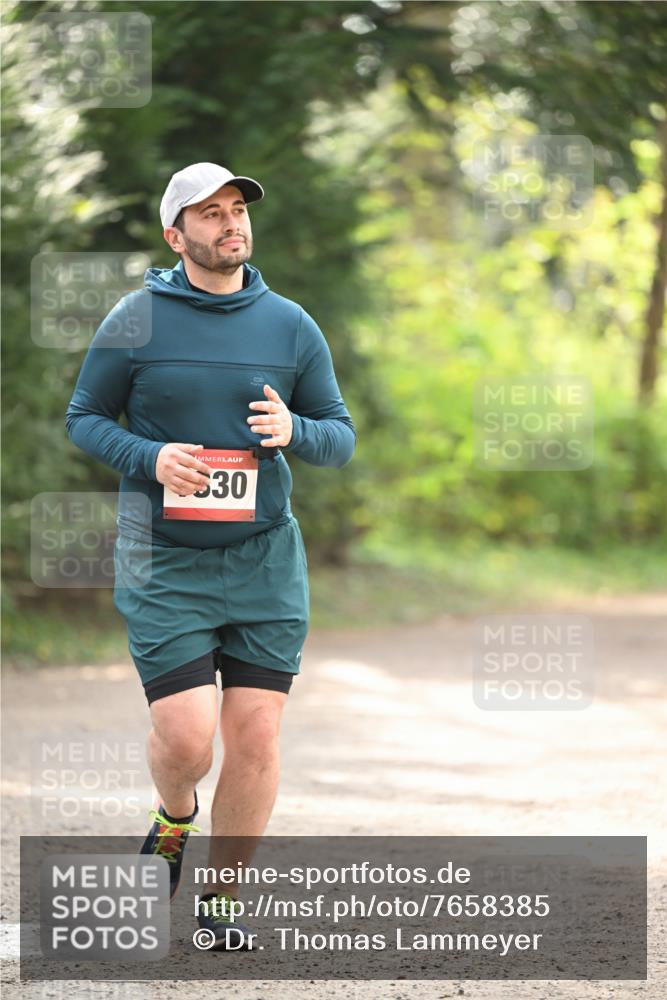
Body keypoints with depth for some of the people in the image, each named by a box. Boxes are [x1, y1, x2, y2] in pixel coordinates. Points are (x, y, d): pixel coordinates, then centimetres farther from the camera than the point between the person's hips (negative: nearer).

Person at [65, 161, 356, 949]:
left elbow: (340, 437, 10)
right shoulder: (136, 322, -3)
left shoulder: (289, 325, 4)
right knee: (186, 736, -12)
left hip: (265, 560, 2)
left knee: (256, 737, -2)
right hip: (163, 565, -2)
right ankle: (174, 818, 24)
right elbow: (83, 418, 5)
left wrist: (294, 431, -13)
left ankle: (221, 898, 14)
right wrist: (150, 459, -14)